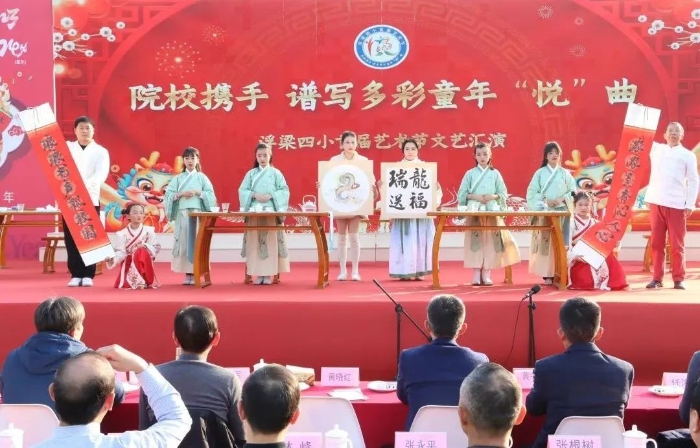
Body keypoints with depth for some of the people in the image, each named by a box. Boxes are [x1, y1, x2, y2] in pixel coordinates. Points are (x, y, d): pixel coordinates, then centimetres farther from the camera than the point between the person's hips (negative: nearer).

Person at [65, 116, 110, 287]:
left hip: (91, 199, -2)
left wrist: (86, 184, -30)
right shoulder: (66, 148, 11)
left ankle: (88, 275, 6)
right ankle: (75, 274, 9)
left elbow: (101, 174, -12)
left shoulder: (101, 151, 3)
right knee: (71, 238, 2)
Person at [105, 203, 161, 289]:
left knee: (141, 252, -34)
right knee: (125, 285, -14)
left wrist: (146, 247, -20)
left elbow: (156, 247, -2)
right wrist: (112, 258, -26)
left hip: (143, 262, -1)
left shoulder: (148, 231, -2)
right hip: (128, 264, 1)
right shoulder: (122, 234, -4)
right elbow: (121, 252, -7)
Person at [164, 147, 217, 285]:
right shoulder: (178, 178, 11)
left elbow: (211, 195, 1)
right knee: (183, 242, -3)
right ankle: (187, 274, 2)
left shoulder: (202, 177, 9)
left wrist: (197, 192, -12)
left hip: (198, 212, -1)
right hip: (182, 213, 1)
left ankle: (195, 273, -3)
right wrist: (181, 194, -11)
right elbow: (168, 194, 3)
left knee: (196, 242, -6)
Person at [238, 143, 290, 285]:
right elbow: (242, 190, 4)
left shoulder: (276, 173, 6)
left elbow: (284, 191, 1)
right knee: (255, 242, -2)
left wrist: (271, 196, -14)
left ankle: (268, 273, -2)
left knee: (270, 241, -5)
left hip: (271, 211, -1)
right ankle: (258, 273, 2)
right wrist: (255, 195, -12)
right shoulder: (251, 173, 10)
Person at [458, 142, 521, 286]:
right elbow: (462, 193, 3)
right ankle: (476, 274, -1)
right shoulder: (470, 173, 5)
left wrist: (493, 196, -11)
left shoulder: (495, 173, 7)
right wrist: (475, 196, -12)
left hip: (491, 211, 1)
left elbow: (503, 193, 7)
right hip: (475, 211, -1)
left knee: (490, 242, -3)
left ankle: (486, 274, 2)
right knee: (476, 242, -5)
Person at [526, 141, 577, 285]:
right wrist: (545, 200, -13)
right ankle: (547, 274, -3)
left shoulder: (565, 173, 7)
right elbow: (532, 192, 0)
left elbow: (573, 191, 5)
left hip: (562, 212, 1)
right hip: (544, 212, -1)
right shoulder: (540, 173, 5)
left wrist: (561, 199, -12)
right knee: (545, 242, -5)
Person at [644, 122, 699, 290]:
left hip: (676, 204, -2)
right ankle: (657, 278, 9)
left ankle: (678, 279, 4)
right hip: (656, 202, 3)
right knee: (656, 242, 4)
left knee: (677, 244, -1)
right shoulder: (656, 149, 12)